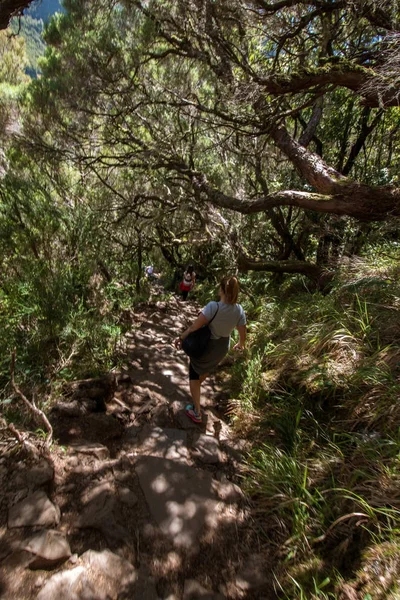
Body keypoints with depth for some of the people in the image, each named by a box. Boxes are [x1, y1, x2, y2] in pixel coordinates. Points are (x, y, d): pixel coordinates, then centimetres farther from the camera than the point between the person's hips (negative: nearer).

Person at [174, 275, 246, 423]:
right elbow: (243, 335, -5)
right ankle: (197, 385, 62)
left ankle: (196, 412, 20)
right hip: (222, 348, 5)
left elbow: (195, 326, -28)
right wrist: (240, 345, 17)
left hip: (204, 346, -5)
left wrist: (181, 337, -13)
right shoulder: (239, 310, -15)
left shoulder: (213, 306, -30)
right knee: (207, 368, 34)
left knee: (194, 375, 15)